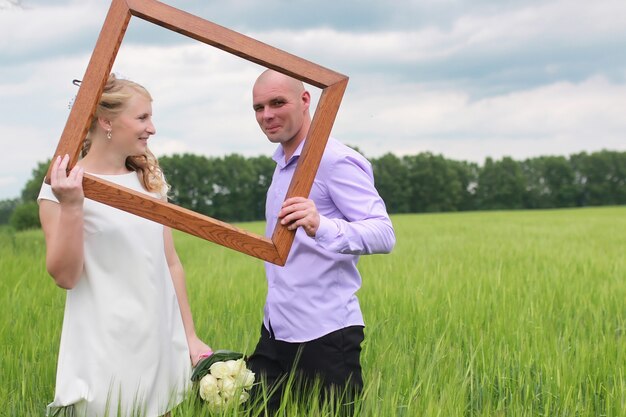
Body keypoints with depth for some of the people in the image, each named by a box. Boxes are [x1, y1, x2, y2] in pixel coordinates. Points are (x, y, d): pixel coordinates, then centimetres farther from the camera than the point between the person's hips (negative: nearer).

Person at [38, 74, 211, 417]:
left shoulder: (149, 182, 9)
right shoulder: (64, 187, -8)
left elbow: (171, 264, 11)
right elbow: (65, 277, -12)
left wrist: (190, 336, 11)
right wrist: (71, 206, -23)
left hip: (162, 348, 6)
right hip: (105, 356, -5)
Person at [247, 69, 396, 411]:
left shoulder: (335, 161, -14)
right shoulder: (283, 164, 15)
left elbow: (383, 234, -25)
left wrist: (321, 226, -42)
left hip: (324, 336, -8)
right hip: (276, 332, 9)